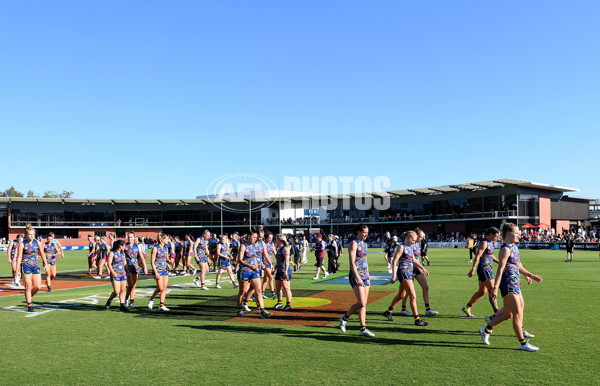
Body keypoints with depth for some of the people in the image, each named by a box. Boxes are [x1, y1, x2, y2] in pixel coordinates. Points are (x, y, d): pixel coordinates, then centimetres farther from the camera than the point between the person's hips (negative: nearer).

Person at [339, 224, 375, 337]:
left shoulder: (364, 244, 16)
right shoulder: (354, 243, -10)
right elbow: (352, 263, -17)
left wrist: (368, 277, 21)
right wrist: (358, 278, -23)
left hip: (364, 276, 8)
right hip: (355, 276, -8)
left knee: (364, 304, 6)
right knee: (361, 303, -15)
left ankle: (363, 329, 10)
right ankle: (344, 317, 6)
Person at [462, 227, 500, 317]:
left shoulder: (490, 242, 15)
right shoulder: (484, 243, -14)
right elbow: (477, 256, -21)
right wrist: (473, 269, -26)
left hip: (488, 269, 10)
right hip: (484, 269, -10)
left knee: (482, 291, 13)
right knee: (492, 290, -10)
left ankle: (467, 308, 22)